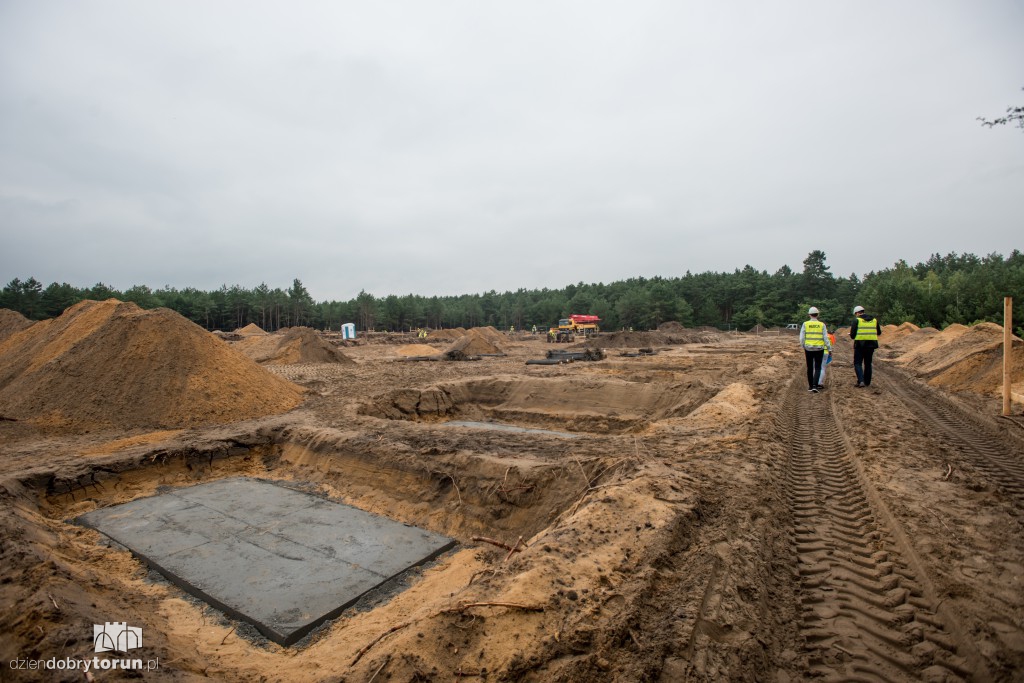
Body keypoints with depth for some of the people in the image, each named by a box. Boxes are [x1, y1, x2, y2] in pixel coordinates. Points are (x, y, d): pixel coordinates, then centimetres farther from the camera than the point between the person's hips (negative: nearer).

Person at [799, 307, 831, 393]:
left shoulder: (805, 324, -4)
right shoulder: (822, 325, -2)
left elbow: (802, 338, -6)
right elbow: (825, 338, -5)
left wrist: (804, 347, 11)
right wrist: (830, 349, 5)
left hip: (808, 349, 0)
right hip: (819, 349, 0)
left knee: (810, 368, 13)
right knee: (817, 368, 5)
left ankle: (810, 386, 19)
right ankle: (815, 386, -11)